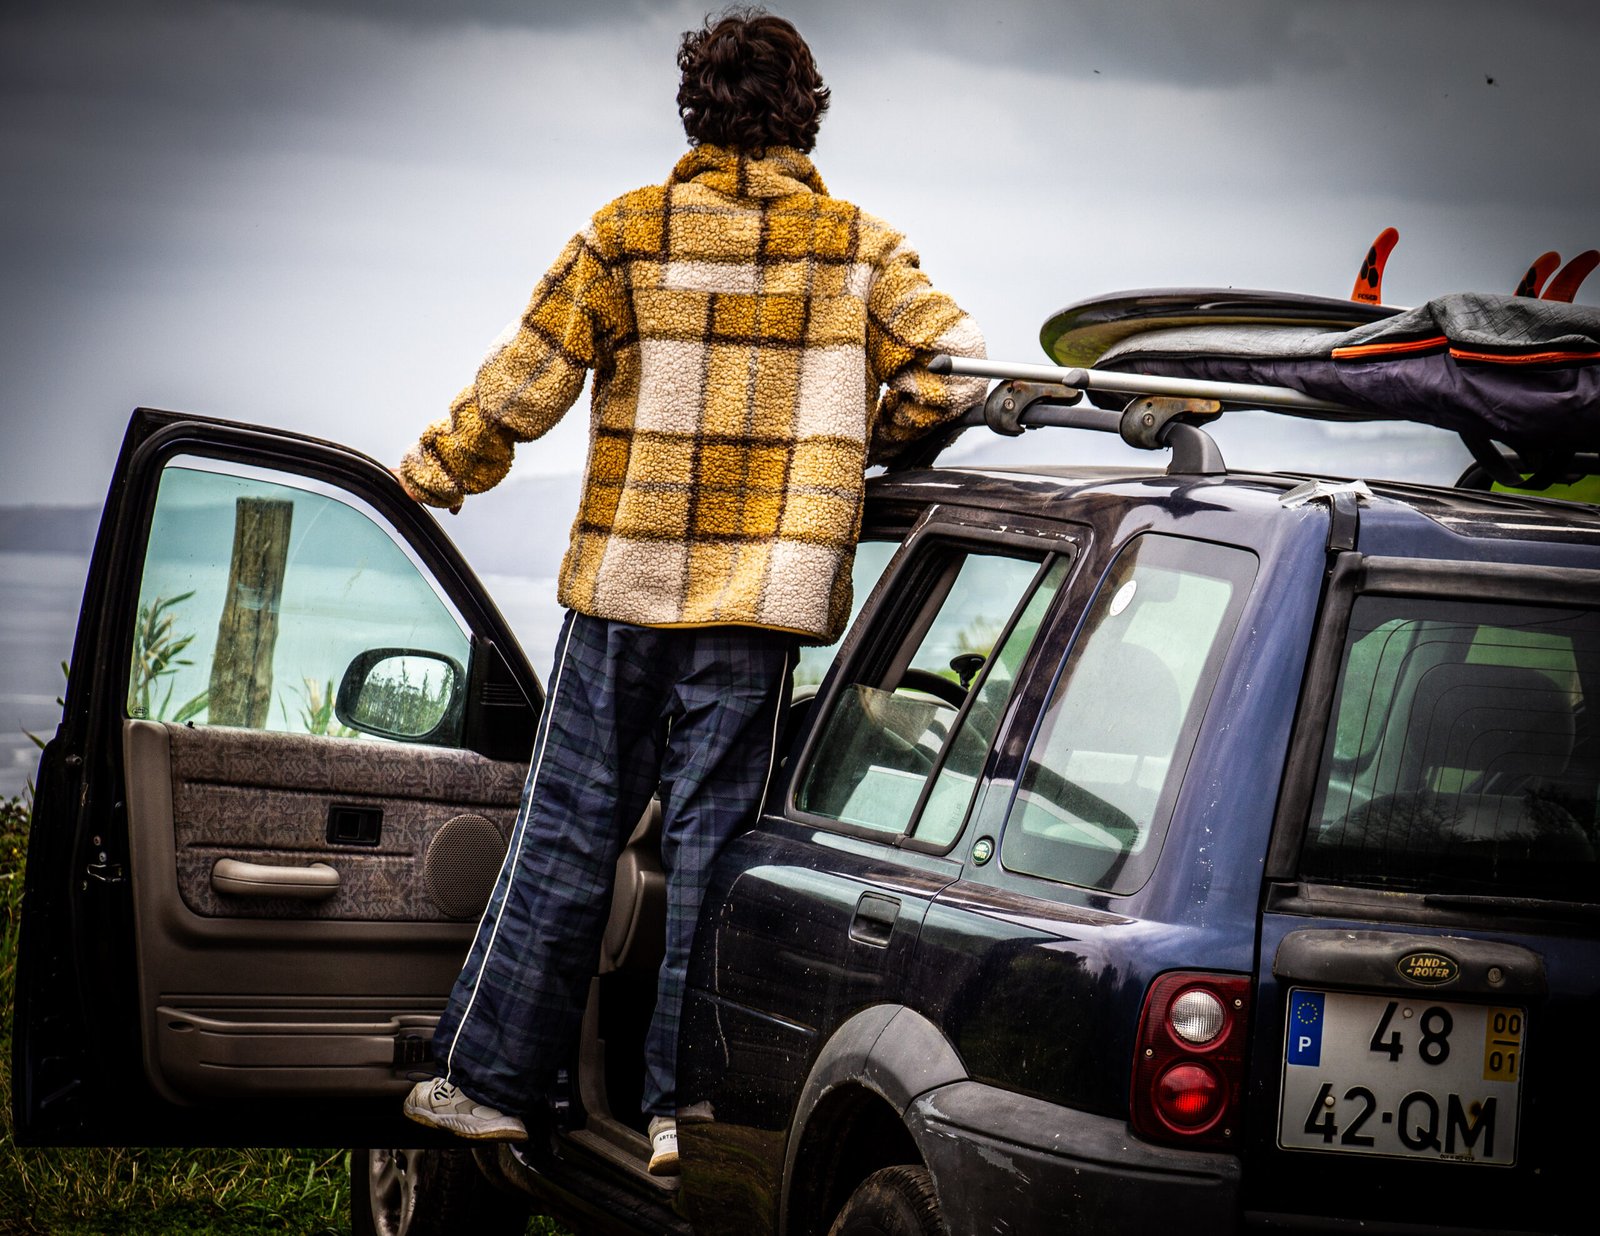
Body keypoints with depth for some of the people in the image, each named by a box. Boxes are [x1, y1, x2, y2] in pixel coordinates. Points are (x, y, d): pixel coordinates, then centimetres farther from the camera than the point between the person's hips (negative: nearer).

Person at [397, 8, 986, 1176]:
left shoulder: (629, 235, -2)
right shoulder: (858, 249, 1)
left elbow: (524, 386, 0)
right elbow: (955, 368, -5)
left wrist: (433, 471, 15)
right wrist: (863, 452, 12)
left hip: (628, 580, -1)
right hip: (763, 600, 1)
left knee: (567, 831, 7)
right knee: (712, 841, 4)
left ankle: (489, 1076, 12)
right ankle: (685, 1103, 4)